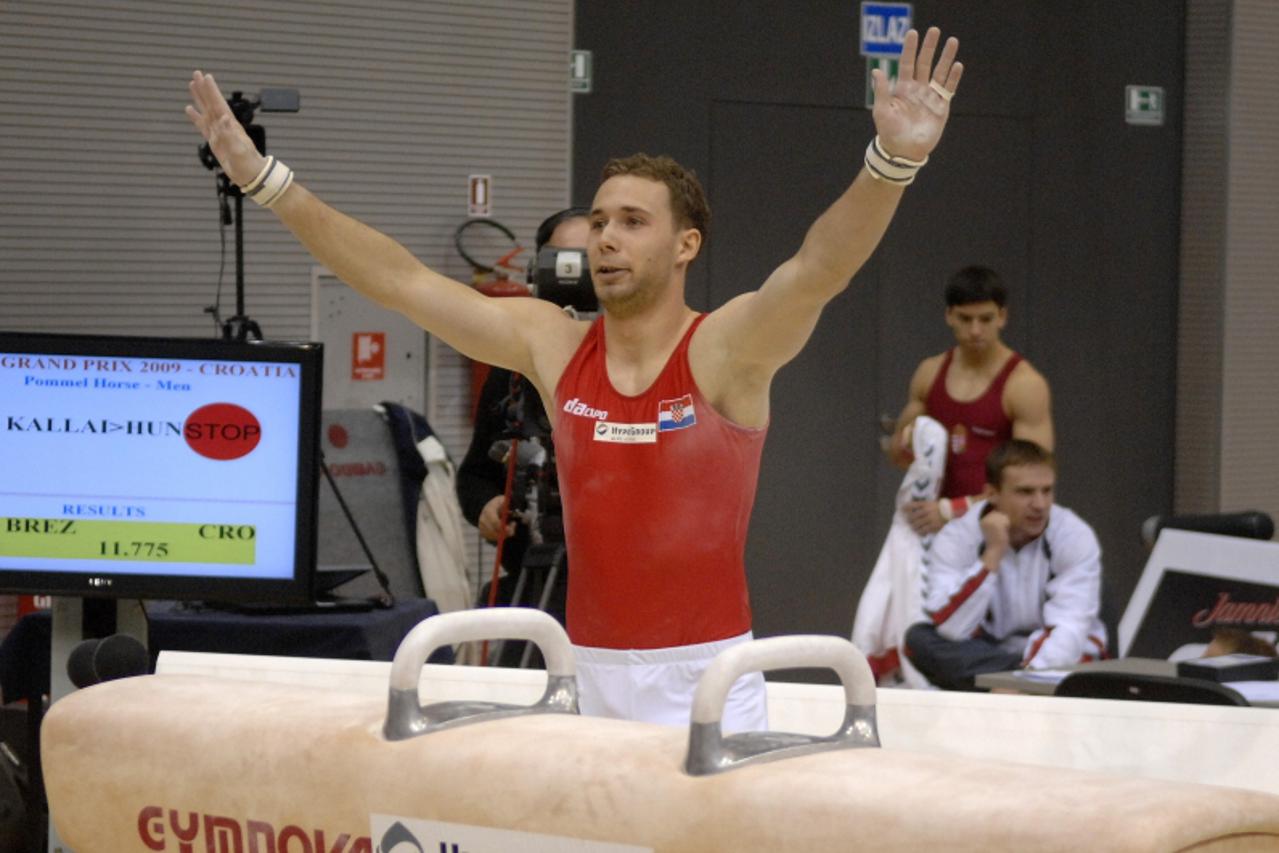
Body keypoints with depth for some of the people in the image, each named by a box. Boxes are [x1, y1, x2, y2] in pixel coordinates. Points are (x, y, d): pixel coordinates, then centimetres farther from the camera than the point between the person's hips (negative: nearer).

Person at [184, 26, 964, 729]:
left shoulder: (726, 351, -7)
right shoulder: (552, 346, 4)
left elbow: (819, 268, -25)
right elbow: (401, 280, 6)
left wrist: (894, 162, -42)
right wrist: (266, 181, 3)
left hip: (706, 681, -4)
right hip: (590, 674, 4)